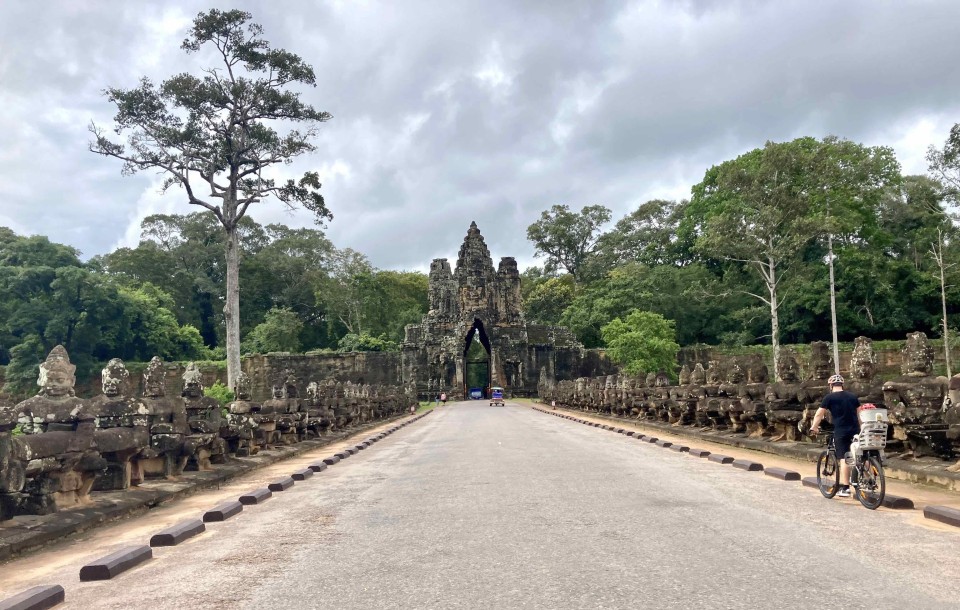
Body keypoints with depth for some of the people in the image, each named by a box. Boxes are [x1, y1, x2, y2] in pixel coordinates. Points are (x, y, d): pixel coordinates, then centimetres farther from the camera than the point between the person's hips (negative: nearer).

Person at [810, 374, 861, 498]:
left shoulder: (829, 397, -1)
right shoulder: (853, 396, 12)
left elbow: (819, 414, 1)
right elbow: (859, 414, 16)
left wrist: (814, 427, 11)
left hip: (841, 431, -4)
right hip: (855, 431, 4)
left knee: (843, 459, -5)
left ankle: (845, 488, -6)